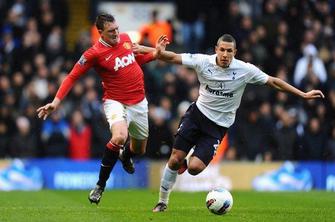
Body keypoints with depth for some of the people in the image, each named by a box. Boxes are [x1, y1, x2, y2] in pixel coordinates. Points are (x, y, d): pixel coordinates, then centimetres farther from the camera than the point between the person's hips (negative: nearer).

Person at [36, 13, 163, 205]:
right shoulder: (94, 53, -16)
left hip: (138, 103, 6)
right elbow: (73, 76, -12)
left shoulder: (125, 38, 2)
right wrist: (57, 101, -21)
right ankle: (100, 185, -20)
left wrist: (155, 53, 7)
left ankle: (125, 155, 58)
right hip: (116, 102, -6)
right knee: (120, 137, -35)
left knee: (140, 149, 17)